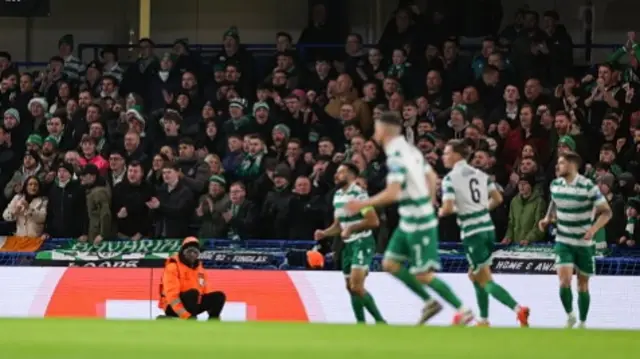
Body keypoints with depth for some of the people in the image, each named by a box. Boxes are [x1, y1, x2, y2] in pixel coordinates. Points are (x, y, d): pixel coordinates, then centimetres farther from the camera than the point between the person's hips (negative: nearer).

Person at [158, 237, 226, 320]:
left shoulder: (199, 268, 10)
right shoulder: (173, 266, -15)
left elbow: (204, 291, 13)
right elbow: (171, 293, -26)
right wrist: (185, 315, -36)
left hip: (192, 305, 7)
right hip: (172, 308, -7)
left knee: (219, 296, -5)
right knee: (193, 293, -35)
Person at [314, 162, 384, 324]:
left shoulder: (359, 194, -14)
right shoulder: (338, 195, 13)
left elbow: (374, 221, -21)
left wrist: (351, 228, -22)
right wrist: (324, 233, 3)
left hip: (362, 243, -9)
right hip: (348, 244, 9)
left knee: (357, 287, -18)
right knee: (350, 287, 10)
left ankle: (380, 321, -11)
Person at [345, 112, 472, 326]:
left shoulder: (396, 156, -20)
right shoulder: (410, 150, 9)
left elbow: (392, 193, -27)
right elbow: (432, 177, 19)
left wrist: (362, 204, -19)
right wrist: (428, 205, 27)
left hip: (418, 222, -9)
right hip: (409, 220, 9)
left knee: (423, 274, -5)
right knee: (390, 264, 11)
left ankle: (463, 311, 1)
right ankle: (429, 302, 15)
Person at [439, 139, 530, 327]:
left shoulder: (450, 178, -10)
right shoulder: (480, 174, 9)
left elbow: (448, 208, -18)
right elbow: (498, 199, 9)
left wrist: (440, 212, 4)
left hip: (472, 232, -7)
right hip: (488, 228, 7)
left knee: (485, 280, -3)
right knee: (474, 275, 21)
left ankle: (518, 308, -21)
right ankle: (483, 320, 21)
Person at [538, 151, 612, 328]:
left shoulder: (588, 187, -16)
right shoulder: (556, 185, -2)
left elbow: (606, 212, -12)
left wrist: (594, 228, -28)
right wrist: (548, 218, 3)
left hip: (584, 243, -2)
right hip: (563, 242, 2)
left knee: (583, 286, 8)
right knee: (564, 281, -16)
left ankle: (582, 323, 26)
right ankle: (570, 316, 8)